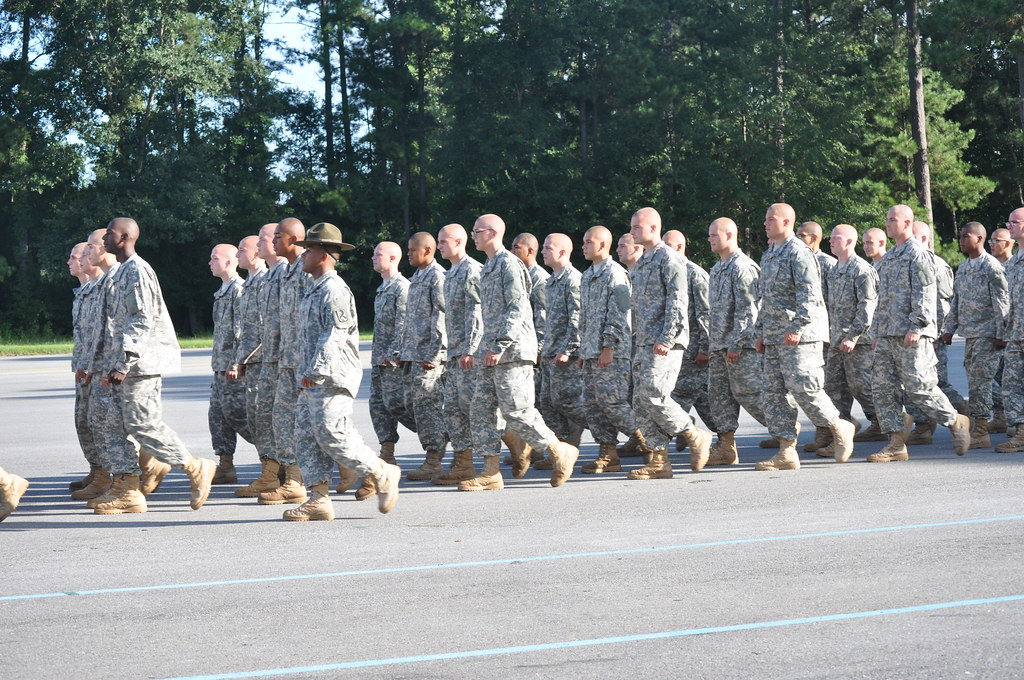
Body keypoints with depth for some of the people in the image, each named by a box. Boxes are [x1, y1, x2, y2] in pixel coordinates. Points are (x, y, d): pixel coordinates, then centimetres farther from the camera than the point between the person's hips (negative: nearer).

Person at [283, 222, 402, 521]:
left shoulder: (334, 289, -12)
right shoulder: (313, 290, 20)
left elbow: (334, 336, -20)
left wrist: (316, 372, -24)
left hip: (331, 380, -10)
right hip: (312, 382, 10)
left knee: (332, 435, -13)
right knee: (306, 437, 4)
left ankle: (382, 474, 2)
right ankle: (319, 499, 4)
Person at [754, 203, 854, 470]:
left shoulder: (798, 253, -10)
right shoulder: (769, 255, 20)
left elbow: (809, 294, -18)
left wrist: (797, 328, -23)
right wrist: (762, 332, 21)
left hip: (799, 337, -10)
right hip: (774, 337, 10)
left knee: (803, 388, -11)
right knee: (774, 393, 4)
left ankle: (840, 428, 9)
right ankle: (787, 453, 4)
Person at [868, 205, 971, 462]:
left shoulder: (918, 253, -7)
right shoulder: (889, 258, 20)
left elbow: (925, 294, -14)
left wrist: (916, 327, -21)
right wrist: (876, 332, 20)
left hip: (910, 336, -9)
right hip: (887, 335, 9)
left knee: (918, 387, -9)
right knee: (882, 388, 1)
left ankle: (957, 422, 10)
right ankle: (896, 443, 2)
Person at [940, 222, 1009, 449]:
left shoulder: (992, 266, -9)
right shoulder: (962, 268, 15)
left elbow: (1002, 303, -12)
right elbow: (956, 302, 20)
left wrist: (1001, 334, -15)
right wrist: (949, 329, 14)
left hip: (986, 334, -8)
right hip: (969, 334, 8)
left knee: (980, 381, -9)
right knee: (974, 381, 8)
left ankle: (980, 431, -7)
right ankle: (978, 428, 14)